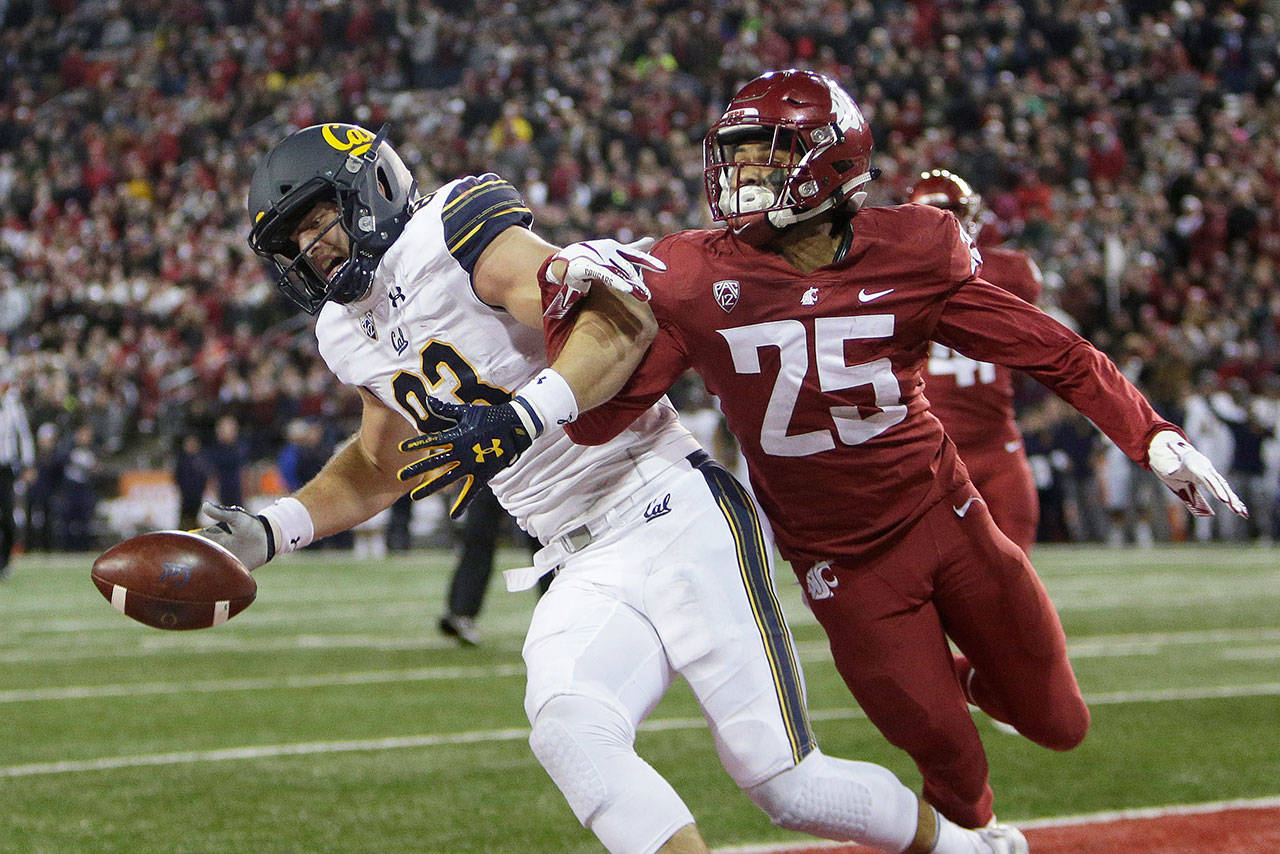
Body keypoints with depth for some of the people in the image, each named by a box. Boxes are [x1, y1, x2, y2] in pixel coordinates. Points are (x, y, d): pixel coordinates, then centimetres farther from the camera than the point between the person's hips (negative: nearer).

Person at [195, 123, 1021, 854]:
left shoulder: (455, 232, -11)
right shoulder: (351, 333, 15)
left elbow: (622, 315, -23)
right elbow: (379, 465, 33)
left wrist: (520, 419, -34)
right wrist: (272, 530, 19)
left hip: (675, 519, -7)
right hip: (588, 574, 7)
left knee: (783, 780, -7)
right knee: (568, 733, -24)